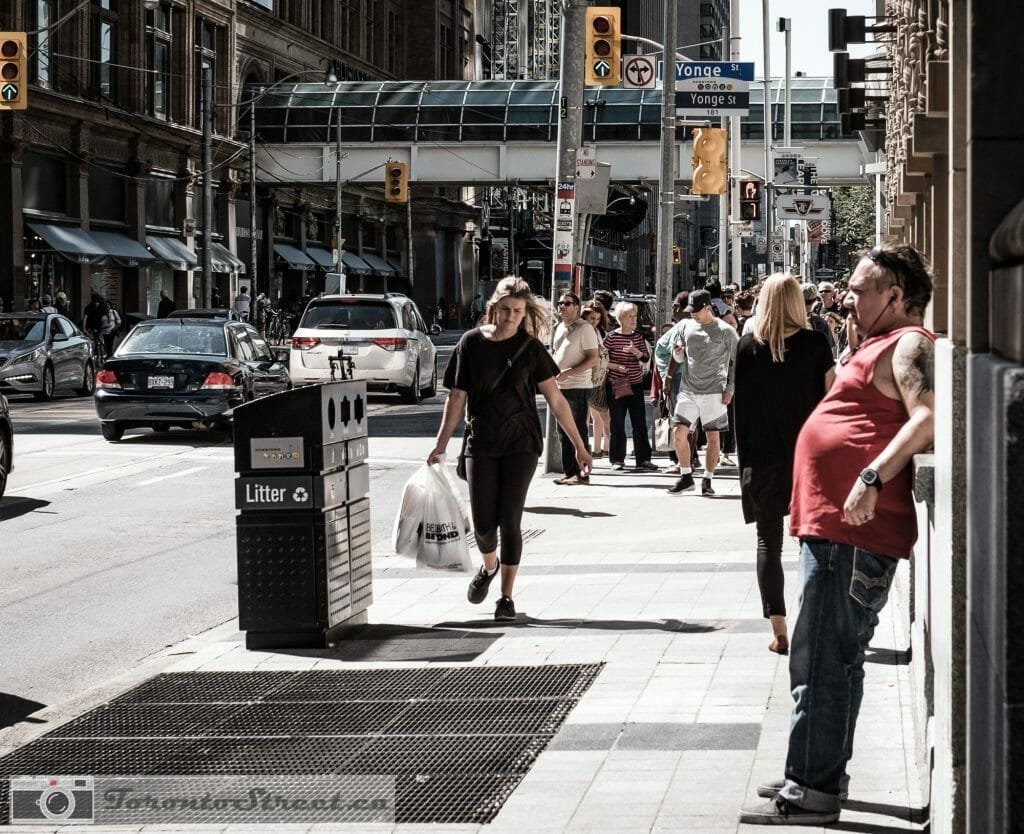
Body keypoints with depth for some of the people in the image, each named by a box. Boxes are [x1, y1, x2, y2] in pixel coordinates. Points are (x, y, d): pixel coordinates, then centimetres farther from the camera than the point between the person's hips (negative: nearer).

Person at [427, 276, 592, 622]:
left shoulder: (530, 348, -2)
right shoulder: (471, 342, 0)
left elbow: (555, 399, 0)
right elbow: (457, 397, 6)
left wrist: (579, 446, -1)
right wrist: (441, 444, 3)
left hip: (521, 444, -1)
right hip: (481, 444, 1)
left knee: (510, 519, -5)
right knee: (483, 522, 1)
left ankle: (506, 595, 5)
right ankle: (489, 566, 35)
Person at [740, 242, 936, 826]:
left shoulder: (909, 345, -10)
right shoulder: (875, 346, 22)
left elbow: (928, 418, -27)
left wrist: (872, 478, -31)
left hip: (854, 530, -11)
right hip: (833, 528, 11)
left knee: (822, 663, -10)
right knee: (834, 660, 18)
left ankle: (813, 791, -7)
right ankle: (819, 776, 28)